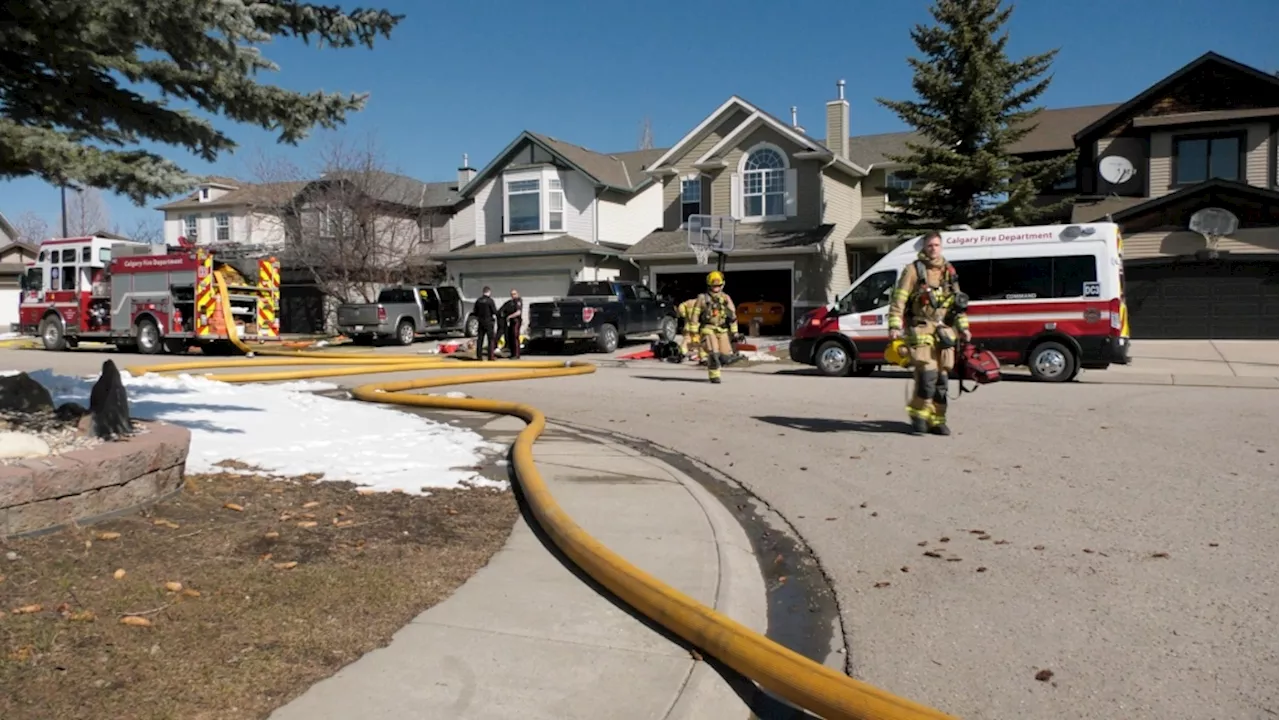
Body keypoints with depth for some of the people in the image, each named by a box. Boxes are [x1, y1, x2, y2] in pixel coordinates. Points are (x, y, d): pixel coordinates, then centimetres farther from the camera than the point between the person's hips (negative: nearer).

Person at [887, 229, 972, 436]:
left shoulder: (949, 272, 16)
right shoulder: (913, 270, -1)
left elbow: (958, 302, 24)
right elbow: (898, 300, -7)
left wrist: (963, 327, 16)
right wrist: (895, 326, -16)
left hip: (944, 331, 6)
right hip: (920, 330, -5)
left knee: (942, 377, 5)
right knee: (927, 374, -16)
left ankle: (937, 421, 14)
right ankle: (918, 415, -1)